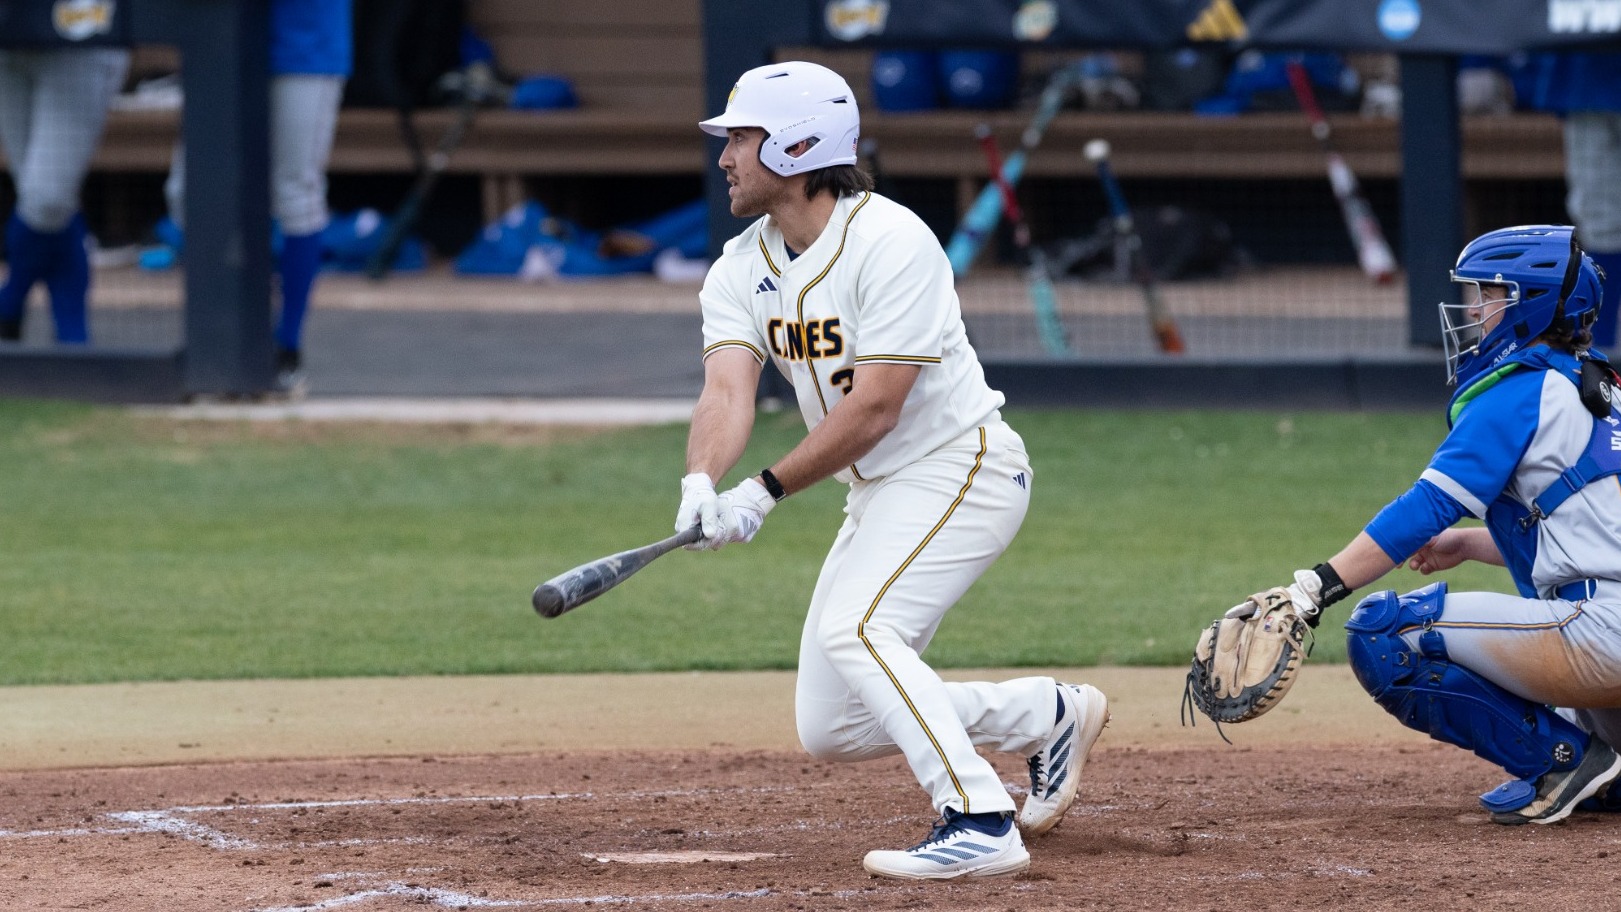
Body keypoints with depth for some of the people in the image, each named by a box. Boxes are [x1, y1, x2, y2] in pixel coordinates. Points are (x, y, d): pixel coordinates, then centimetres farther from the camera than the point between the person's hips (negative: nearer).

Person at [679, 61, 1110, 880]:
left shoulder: (890, 243, -21)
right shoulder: (743, 267, 1)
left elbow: (875, 407, -26)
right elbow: (728, 389, -15)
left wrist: (767, 491, -32)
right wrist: (701, 485, -35)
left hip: (962, 468, -9)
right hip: (879, 495, 9)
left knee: (856, 628, -30)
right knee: (829, 731, 6)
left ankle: (980, 826, -29)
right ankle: (1049, 715, 22)